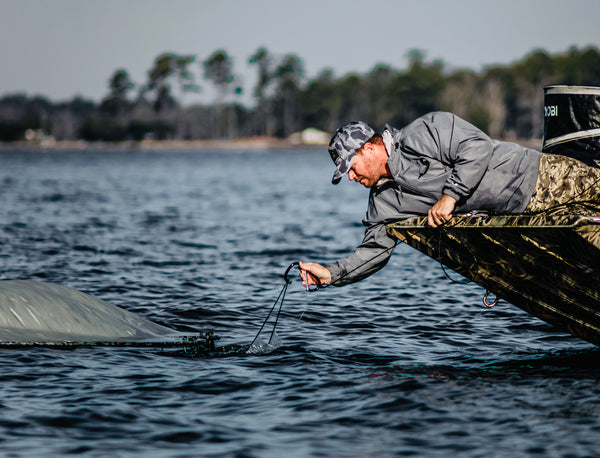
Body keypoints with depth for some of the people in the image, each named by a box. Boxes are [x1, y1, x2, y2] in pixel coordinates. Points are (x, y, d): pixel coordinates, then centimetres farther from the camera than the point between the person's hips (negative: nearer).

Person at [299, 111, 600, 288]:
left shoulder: (420, 134, -18)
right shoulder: (384, 203, 4)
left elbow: (477, 148, -24)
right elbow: (374, 250, 3)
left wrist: (450, 195, -24)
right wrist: (331, 274, -8)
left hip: (536, 175, -5)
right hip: (523, 211, 6)